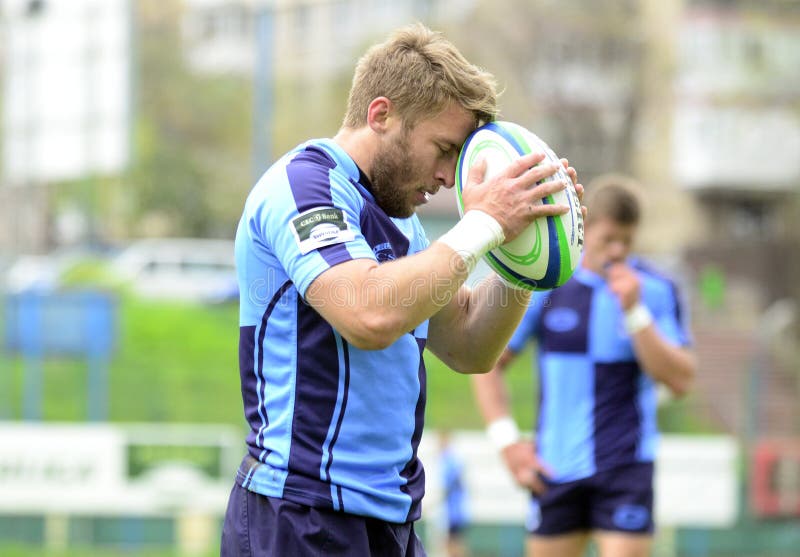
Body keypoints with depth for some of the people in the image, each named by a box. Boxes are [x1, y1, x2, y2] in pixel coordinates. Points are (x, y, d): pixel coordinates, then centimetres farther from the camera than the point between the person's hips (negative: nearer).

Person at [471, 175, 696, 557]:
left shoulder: (654, 290, 0)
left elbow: (680, 379, -9)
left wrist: (635, 312, -17)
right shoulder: (544, 286, 3)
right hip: (555, 467, 2)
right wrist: (506, 440, 0)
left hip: (626, 468, -2)